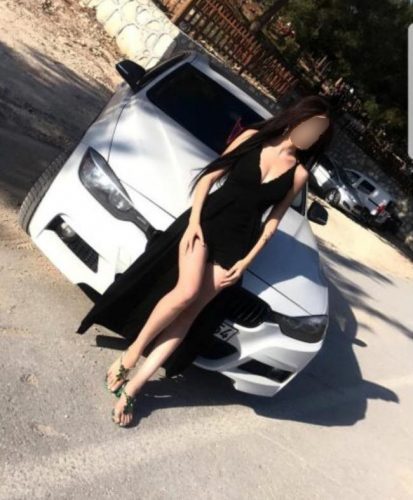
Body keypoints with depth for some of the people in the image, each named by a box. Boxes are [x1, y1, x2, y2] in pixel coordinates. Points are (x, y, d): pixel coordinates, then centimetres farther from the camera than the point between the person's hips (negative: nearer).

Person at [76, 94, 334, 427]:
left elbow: (273, 220, 6)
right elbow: (209, 176, 4)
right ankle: (132, 351, -3)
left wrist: (247, 260, -2)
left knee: (190, 313, -7)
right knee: (187, 291, -25)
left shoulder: (299, 173, 6)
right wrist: (193, 220, -8)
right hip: (207, 220, -1)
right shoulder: (254, 137, 5)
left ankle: (132, 387, -3)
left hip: (236, 243, 1)